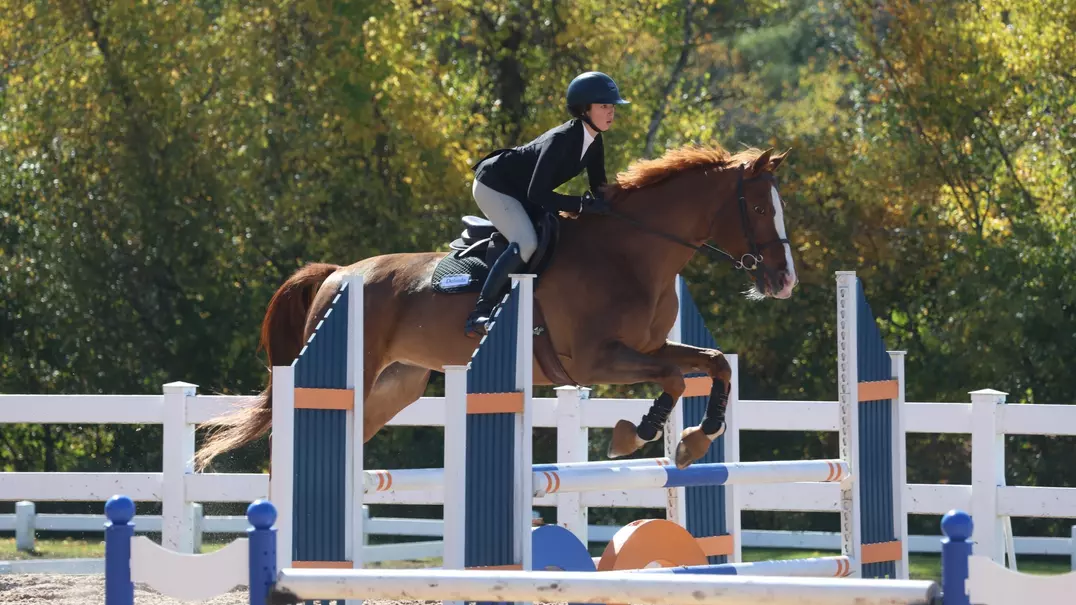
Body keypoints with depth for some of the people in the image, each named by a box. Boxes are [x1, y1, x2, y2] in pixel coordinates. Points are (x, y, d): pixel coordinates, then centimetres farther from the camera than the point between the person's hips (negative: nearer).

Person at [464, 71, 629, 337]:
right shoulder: (561, 140, -31)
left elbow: (599, 188, 3)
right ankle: (479, 314, -26)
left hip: (520, 193, 10)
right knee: (526, 243, -28)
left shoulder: (594, 142, -6)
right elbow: (537, 194, -35)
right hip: (493, 186, -10)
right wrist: (582, 204, -40)